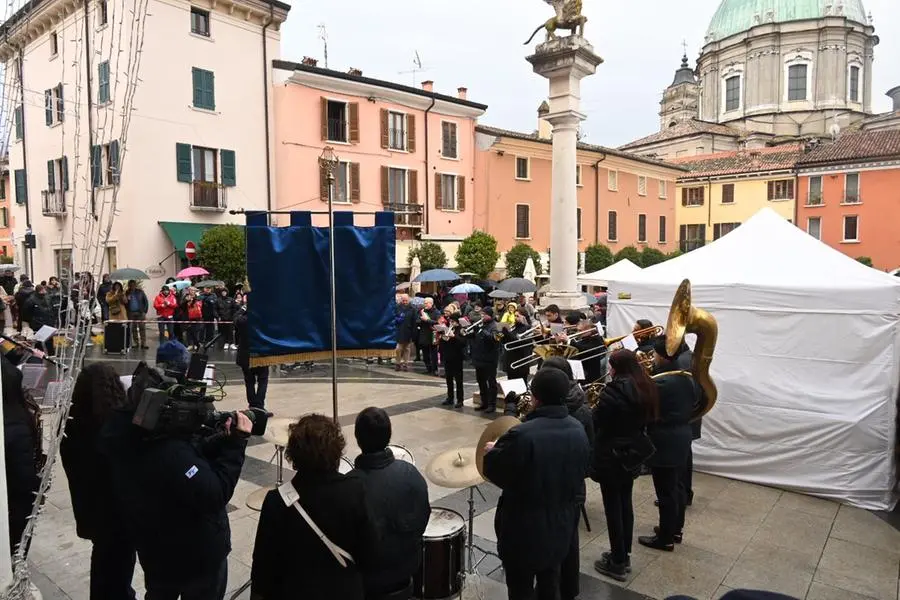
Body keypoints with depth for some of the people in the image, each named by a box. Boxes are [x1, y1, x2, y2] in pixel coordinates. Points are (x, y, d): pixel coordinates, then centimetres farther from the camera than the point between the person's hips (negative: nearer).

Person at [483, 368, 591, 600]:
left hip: (524, 529, -6)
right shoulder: (578, 430, -7)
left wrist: (491, 451, 4)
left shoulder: (522, 435, -29)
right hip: (561, 526, 6)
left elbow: (493, 471, -16)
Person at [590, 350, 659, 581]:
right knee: (625, 503, 19)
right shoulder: (646, 389, 1)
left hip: (611, 456, -8)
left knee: (613, 507, 4)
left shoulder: (614, 390, -23)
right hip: (632, 454, 8)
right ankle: (624, 555, 31)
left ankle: (617, 563, 15)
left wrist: (592, 407, 2)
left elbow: (595, 422, -16)